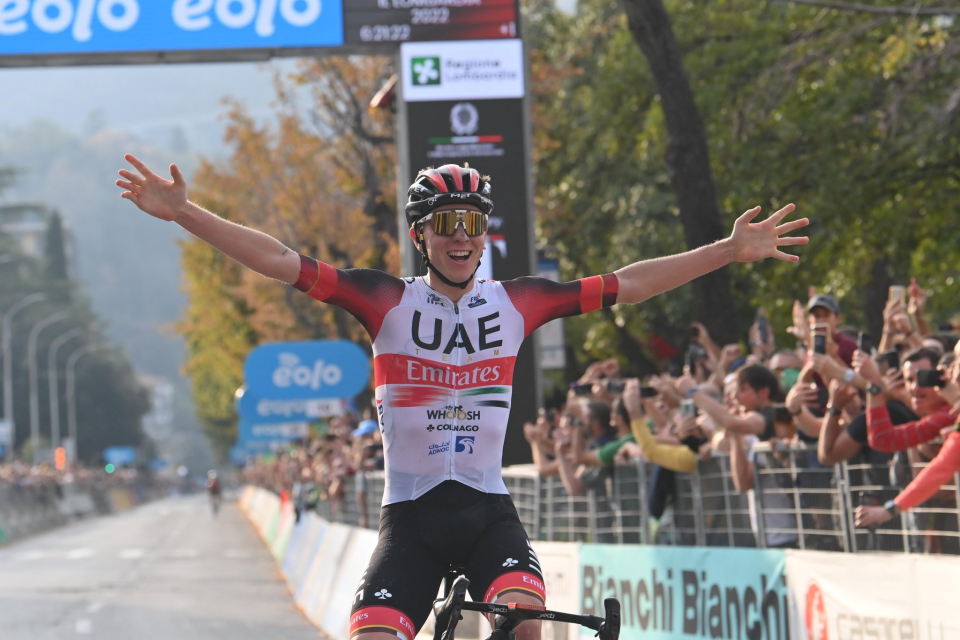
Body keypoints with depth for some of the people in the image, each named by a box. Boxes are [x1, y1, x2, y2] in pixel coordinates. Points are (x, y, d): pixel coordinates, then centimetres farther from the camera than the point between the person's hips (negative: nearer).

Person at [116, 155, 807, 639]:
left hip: (488, 509, 1)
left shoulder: (514, 303, 3)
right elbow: (282, 261, -8)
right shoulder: (388, 302, -2)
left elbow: (626, 284, 3)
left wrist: (732, 250, 0)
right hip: (411, 513, -1)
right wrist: (183, 212, -16)